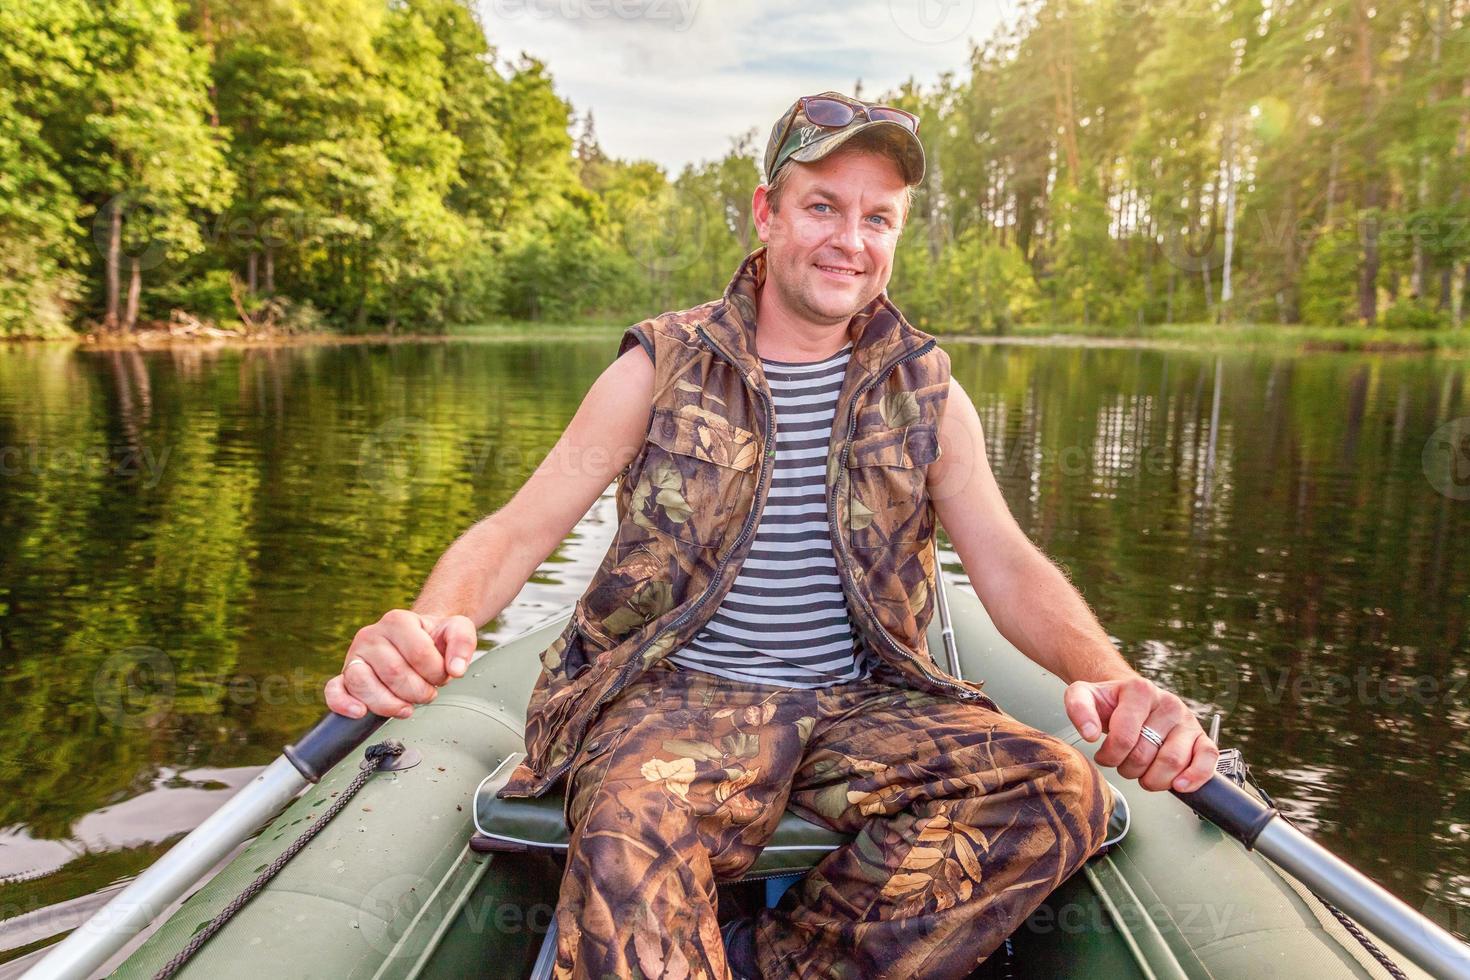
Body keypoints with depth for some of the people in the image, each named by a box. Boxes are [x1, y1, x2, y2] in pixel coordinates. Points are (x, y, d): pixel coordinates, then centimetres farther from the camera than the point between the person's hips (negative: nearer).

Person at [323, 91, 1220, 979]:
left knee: (1062, 792, -21)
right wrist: (425, 624, -27)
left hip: (860, 703, 4)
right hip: (678, 696, -3)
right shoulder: (662, 369, 2)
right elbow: (518, 531, -4)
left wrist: (1106, 674, -21)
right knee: (624, 841, -36)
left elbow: (1008, 565, 1)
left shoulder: (925, 391, 8)